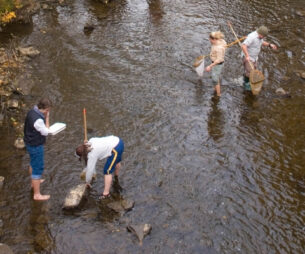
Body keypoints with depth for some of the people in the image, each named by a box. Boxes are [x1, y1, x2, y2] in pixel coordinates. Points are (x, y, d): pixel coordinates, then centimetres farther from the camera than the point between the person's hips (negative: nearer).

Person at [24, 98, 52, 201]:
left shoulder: (31, 112, -2)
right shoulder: (38, 119, -32)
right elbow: (45, 132, -17)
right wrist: (47, 118, -17)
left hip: (30, 143, 10)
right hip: (35, 146, -10)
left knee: (33, 164, 30)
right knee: (38, 168, 0)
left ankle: (34, 181, 54)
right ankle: (37, 194, 9)